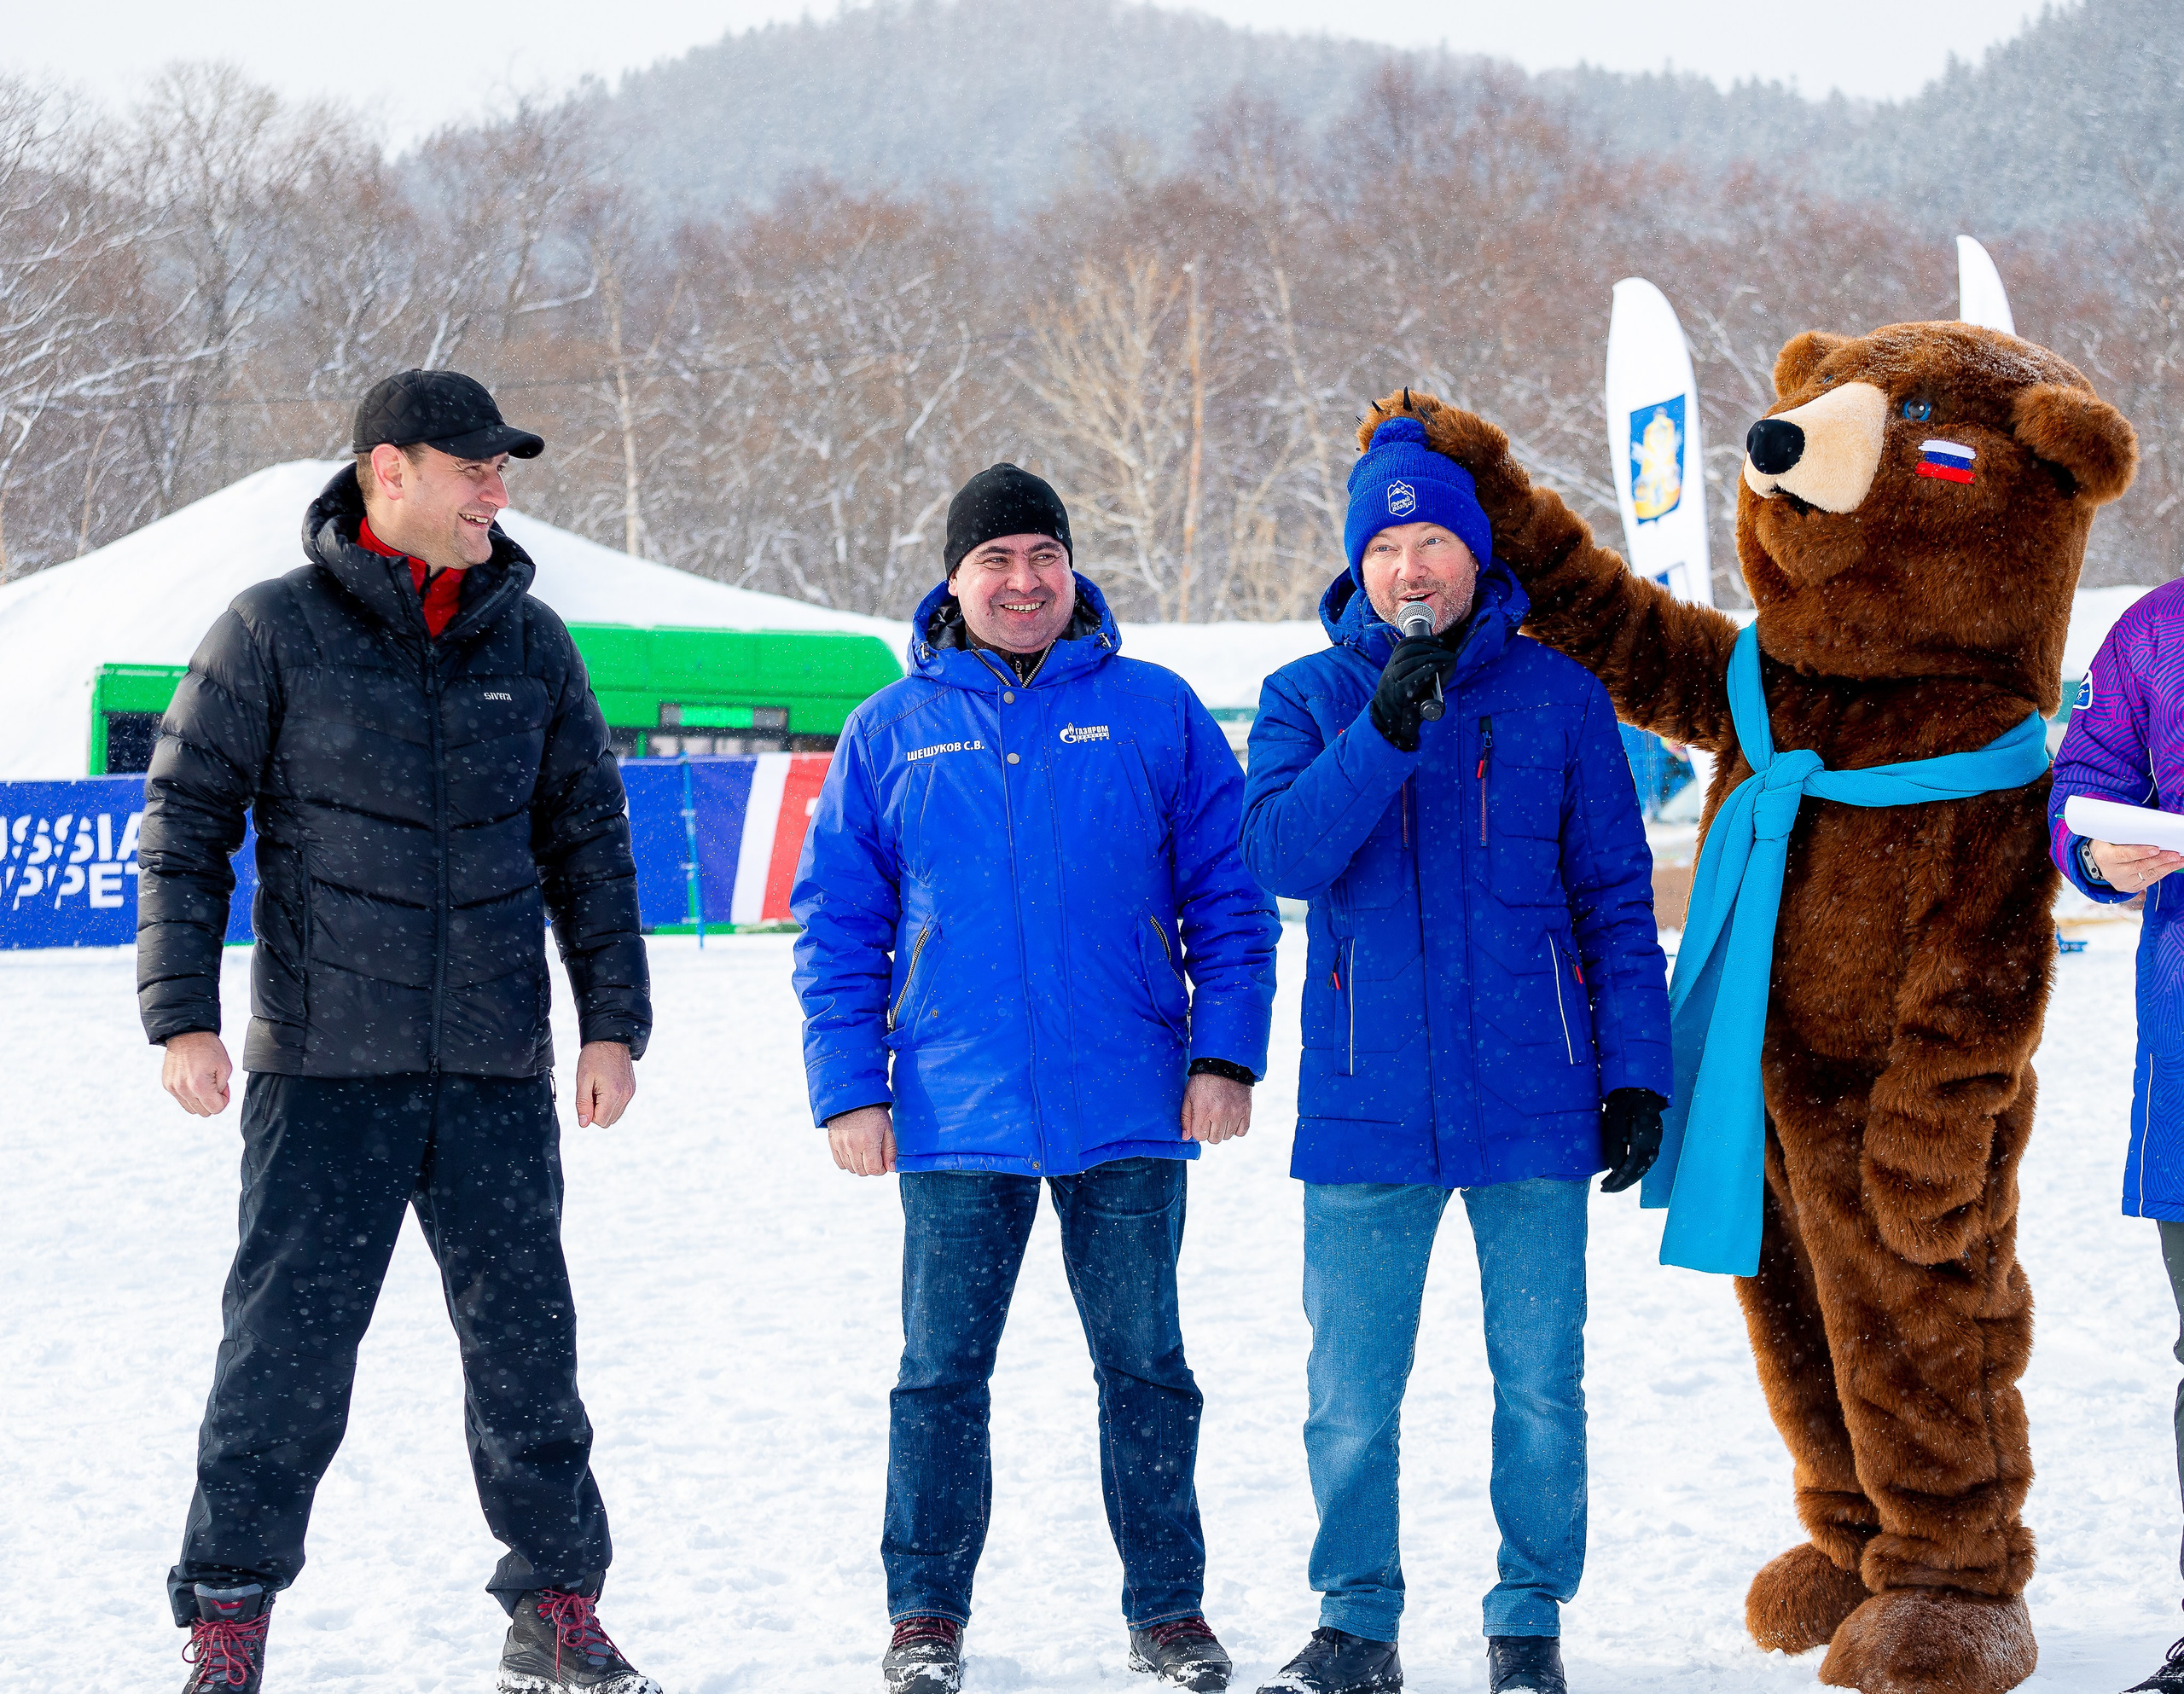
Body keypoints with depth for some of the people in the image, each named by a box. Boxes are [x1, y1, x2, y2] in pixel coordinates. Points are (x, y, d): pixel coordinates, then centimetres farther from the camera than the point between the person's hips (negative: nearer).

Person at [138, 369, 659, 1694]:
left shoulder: (530, 642, 10)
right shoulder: (274, 633, -1)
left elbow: (589, 841, 14)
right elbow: (186, 823, 0)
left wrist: (614, 1023, 8)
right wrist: (182, 1014, -7)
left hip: (496, 1068, 3)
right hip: (324, 1064, -3)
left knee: (528, 1342, 7)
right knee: (289, 1346, -4)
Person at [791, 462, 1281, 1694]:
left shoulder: (1155, 713, 5)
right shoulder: (892, 732, 7)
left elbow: (1229, 898, 5)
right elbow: (837, 928, 8)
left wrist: (1226, 1053, -4)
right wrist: (849, 1087, 0)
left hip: (1129, 1113, 0)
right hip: (956, 1117, 1)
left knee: (1146, 1367, 6)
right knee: (942, 1373, 4)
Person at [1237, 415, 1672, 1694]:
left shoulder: (1558, 698, 5)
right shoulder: (1309, 701, 6)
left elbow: (1616, 896, 7)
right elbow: (1284, 851, -12)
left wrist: (1637, 1070, 2)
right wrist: (1388, 724, -23)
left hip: (1532, 1103, 0)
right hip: (1366, 1104, 0)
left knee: (1541, 1381, 5)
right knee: (1351, 1392, 5)